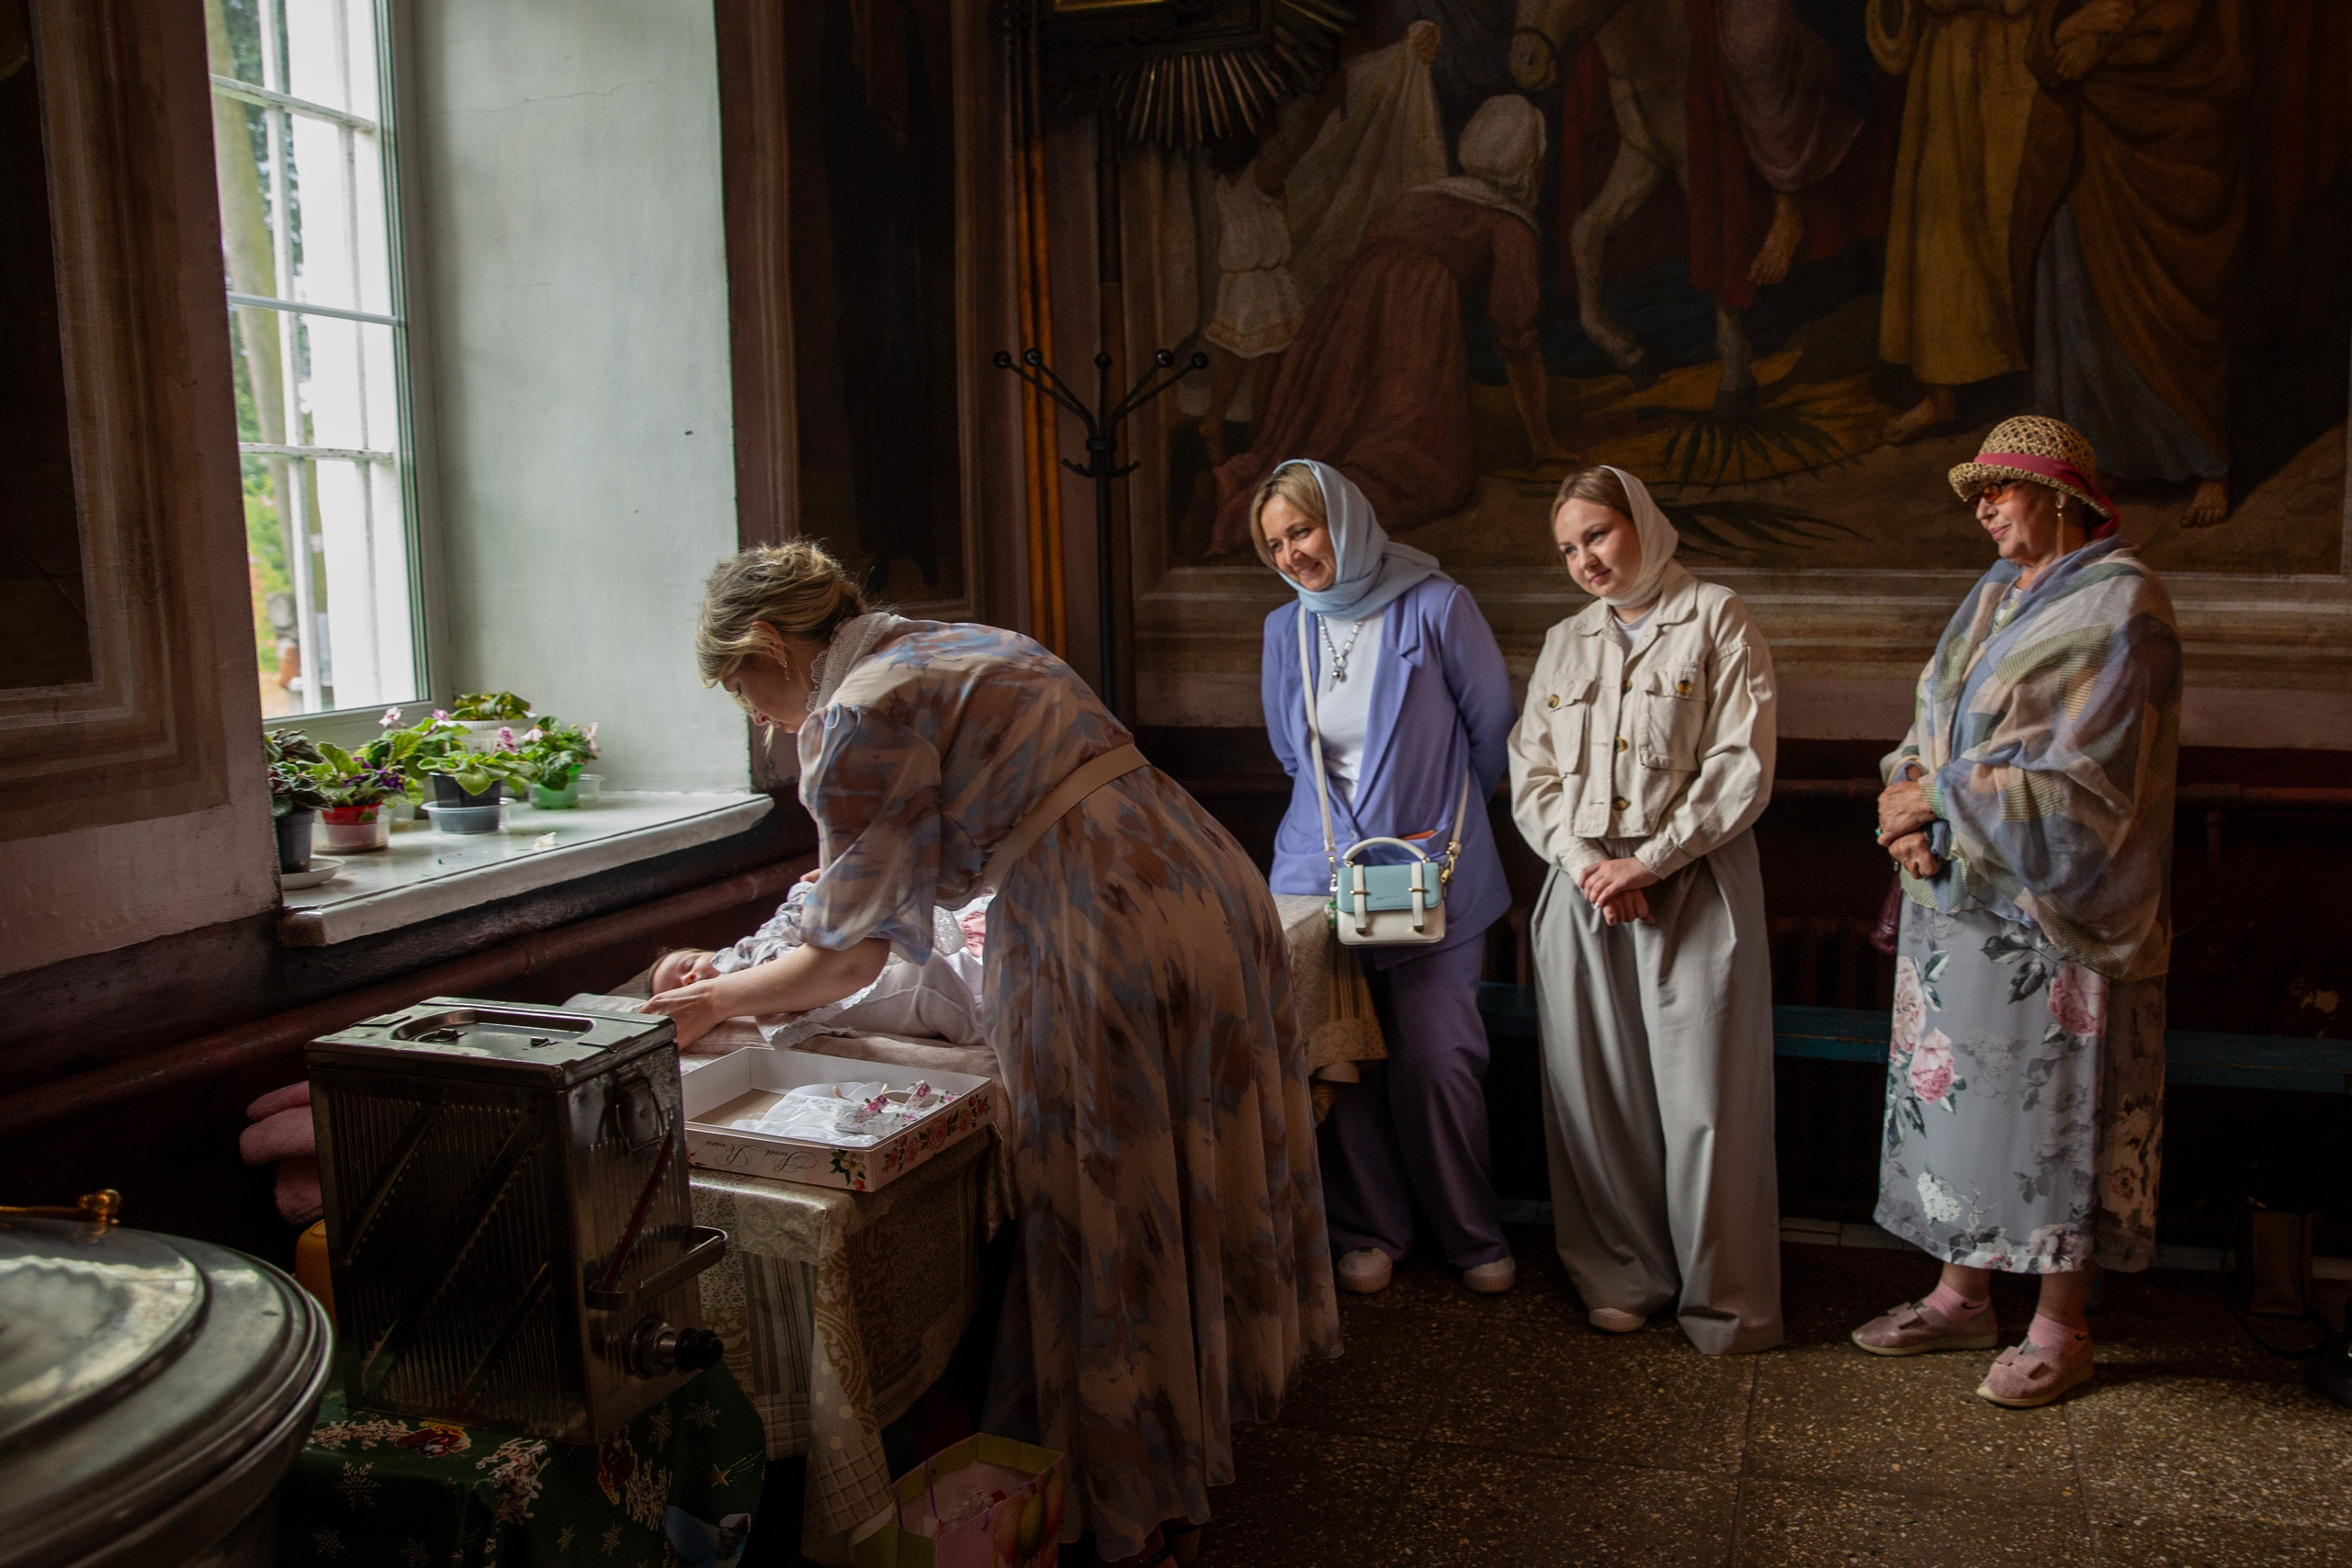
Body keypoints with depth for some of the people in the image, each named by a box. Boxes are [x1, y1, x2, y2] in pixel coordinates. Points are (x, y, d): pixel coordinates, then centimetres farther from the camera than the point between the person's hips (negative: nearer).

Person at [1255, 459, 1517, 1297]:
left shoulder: (1435, 607, -5)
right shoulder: (1286, 629, 9)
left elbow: (1493, 732, 3)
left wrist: (1442, 820, 8)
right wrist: (1351, 836, 9)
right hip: (1320, 866, 4)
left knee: (1436, 1059, -4)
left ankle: (1472, 1236, 17)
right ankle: (1368, 1232, 19)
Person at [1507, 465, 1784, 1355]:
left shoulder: (1716, 622, 1)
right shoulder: (1565, 643, 16)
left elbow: (1742, 768, -7)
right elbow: (1530, 773, 10)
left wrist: (1648, 862, -12)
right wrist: (1584, 860, -6)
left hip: (1693, 891, -4)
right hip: (1582, 890, 4)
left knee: (1703, 1098, -3)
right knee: (1596, 1093, 5)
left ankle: (1723, 1299, 12)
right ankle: (1626, 1279, 20)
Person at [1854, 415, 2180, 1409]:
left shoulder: (2120, 608, -11)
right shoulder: (1994, 595, 13)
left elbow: (2079, 783, -18)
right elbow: (1932, 726, 13)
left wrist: (1937, 798, -15)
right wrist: (1907, 801, -7)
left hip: (2052, 915, -8)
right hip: (1957, 902, 8)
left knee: (2055, 1110, 2)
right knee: (1951, 1093, 12)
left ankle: (2060, 1327, 17)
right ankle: (1962, 1296, 26)